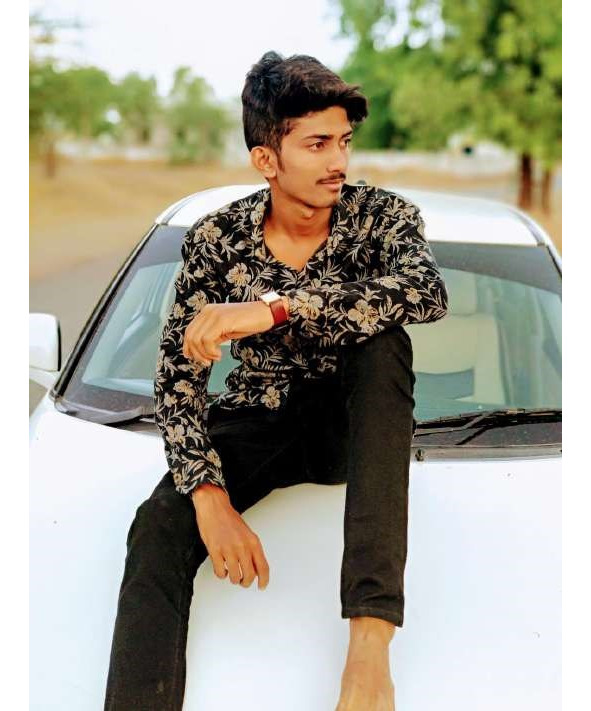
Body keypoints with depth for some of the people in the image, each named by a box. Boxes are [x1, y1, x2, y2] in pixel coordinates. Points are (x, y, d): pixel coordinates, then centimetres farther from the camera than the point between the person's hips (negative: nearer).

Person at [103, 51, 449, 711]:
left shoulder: (383, 216, -10)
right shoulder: (217, 236, -8)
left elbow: (428, 292, -33)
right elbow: (177, 373, -10)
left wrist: (275, 309, -41)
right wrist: (210, 496, -26)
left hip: (350, 424, 0)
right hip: (255, 422, 1)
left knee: (384, 340, -33)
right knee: (158, 529, -27)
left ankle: (372, 631, -42)